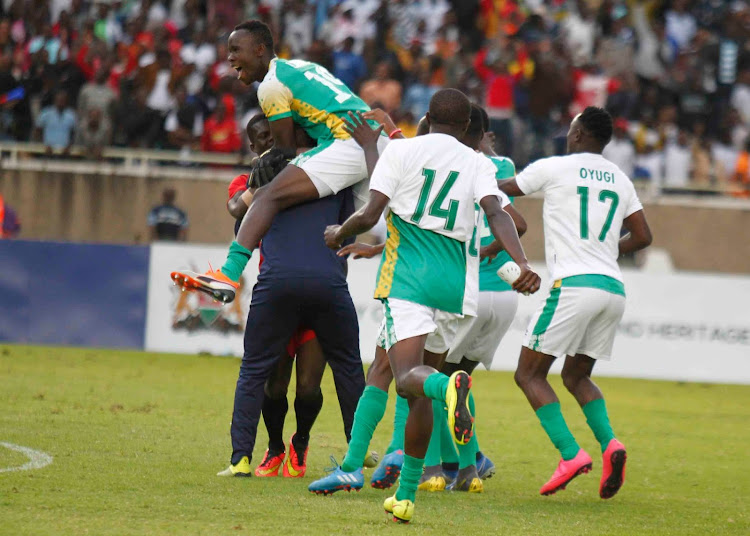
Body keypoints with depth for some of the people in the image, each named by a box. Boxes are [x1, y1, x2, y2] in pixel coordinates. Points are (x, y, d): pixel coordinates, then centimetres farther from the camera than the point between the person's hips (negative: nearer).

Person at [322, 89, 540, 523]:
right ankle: (406, 495, 15)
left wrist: (338, 234, 16)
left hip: (407, 276, -4)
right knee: (420, 391, 14)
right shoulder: (478, 165, 10)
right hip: (452, 283, 4)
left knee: (409, 376, -15)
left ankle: (450, 386, -53)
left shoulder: (400, 150, 3)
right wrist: (523, 264, -18)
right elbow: (497, 213, -8)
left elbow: (370, 215, -3)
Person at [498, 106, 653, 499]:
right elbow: (642, 237, 17)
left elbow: (496, 191, 12)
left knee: (529, 374, 3)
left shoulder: (552, 168, 0)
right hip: (613, 288, 6)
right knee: (576, 376, 20)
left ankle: (570, 453, -14)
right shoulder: (620, 179, 15)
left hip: (573, 284, -6)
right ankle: (609, 442, -5)